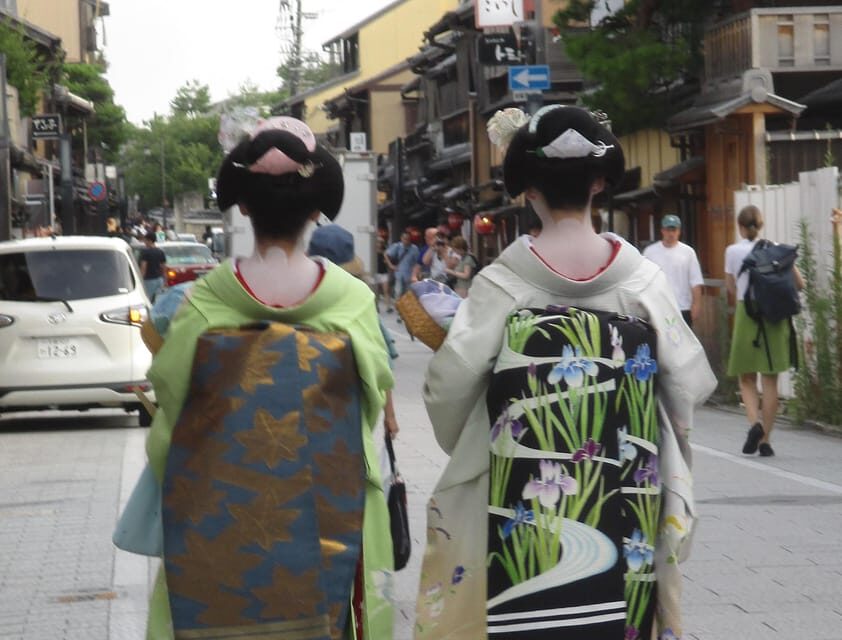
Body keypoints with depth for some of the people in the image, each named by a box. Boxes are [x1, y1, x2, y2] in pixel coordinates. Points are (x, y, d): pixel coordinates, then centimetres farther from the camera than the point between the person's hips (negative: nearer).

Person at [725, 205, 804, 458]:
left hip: (746, 315, -1)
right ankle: (765, 439, 5)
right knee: (770, 380, 5)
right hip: (775, 317, 1)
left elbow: (731, 288, 8)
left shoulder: (733, 251, -1)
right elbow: (799, 283, 4)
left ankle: (755, 423, -16)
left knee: (746, 379, 9)